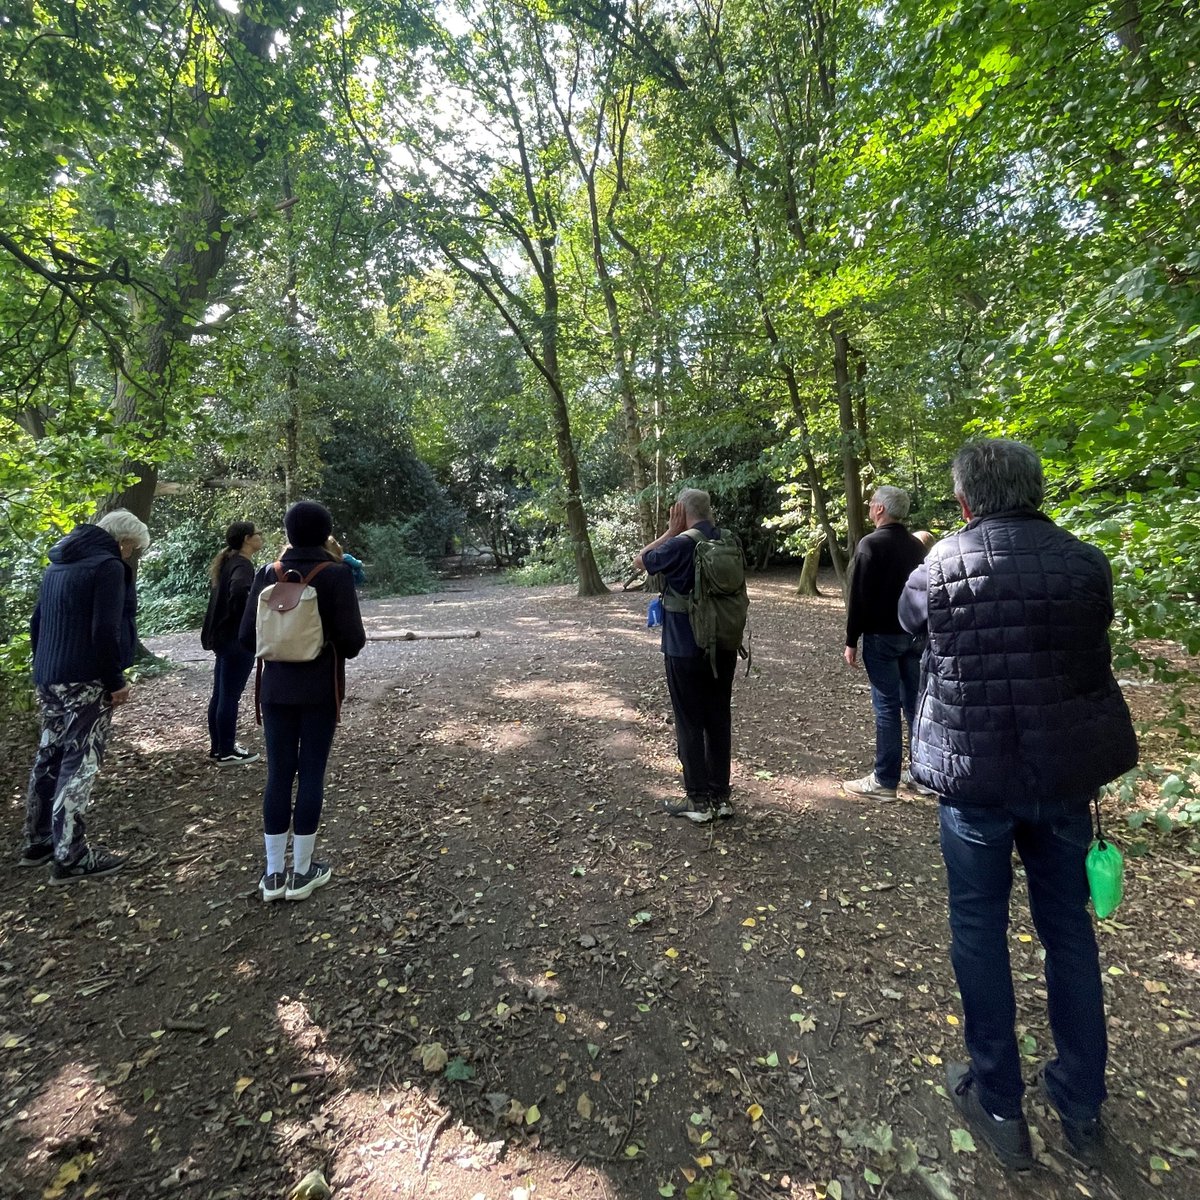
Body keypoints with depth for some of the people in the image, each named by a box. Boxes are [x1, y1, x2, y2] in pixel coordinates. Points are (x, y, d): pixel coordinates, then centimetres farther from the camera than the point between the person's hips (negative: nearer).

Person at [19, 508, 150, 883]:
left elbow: (37, 624, 19)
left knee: (49, 758, 16)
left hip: (49, 678, 9)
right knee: (79, 764, -5)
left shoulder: (59, 564, 15)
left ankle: (37, 842, 27)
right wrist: (115, 679, -14)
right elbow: (105, 631, -21)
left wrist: (45, 670, 23)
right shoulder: (108, 566, -14)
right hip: (86, 681, -9)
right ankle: (70, 857, -1)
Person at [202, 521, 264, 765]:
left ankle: (217, 747, 26)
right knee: (230, 695, -1)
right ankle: (227, 752, 9)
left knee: (220, 694, 15)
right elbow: (239, 591, -37)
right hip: (238, 638, -10)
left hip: (222, 636, 10)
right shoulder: (243, 565, -17)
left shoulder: (227, 562, 13)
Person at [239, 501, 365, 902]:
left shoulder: (268, 574, 0)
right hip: (320, 690, -3)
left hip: (277, 689, 3)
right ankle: (301, 872, 16)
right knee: (311, 774, 6)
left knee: (278, 774, 11)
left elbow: (247, 639, 2)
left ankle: (274, 873, 20)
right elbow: (352, 639, -15)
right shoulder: (336, 574, -11)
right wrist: (355, 642, 8)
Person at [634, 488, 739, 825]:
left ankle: (698, 801, 15)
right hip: (724, 647, 6)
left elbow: (639, 562, -1)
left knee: (690, 724, 5)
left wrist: (671, 532, -2)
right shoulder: (730, 541, 3)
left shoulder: (681, 545, -17)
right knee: (719, 720, 14)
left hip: (686, 650, -6)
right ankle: (721, 797, 23)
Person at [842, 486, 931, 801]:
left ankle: (884, 781, 3)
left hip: (881, 636, -7)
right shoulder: (916, 545, 11)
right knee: (915, 704, 12)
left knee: (887, 707, -4)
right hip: (914, 635, 7)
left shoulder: (871, 544, -11)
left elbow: (858, 597, -14)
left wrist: (851, 641, -10)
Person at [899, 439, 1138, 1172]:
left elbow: (909, 619, 9)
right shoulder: (1086, 563, -4)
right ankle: (1082, 1110, 35)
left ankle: (999, 1104, 29)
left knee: (980, 931, 14)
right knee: (1069, 928, 19)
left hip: (975, 775, -3)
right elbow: (1088, 648, 10)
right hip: (1066, 771, 3)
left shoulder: (941, 566, -12)